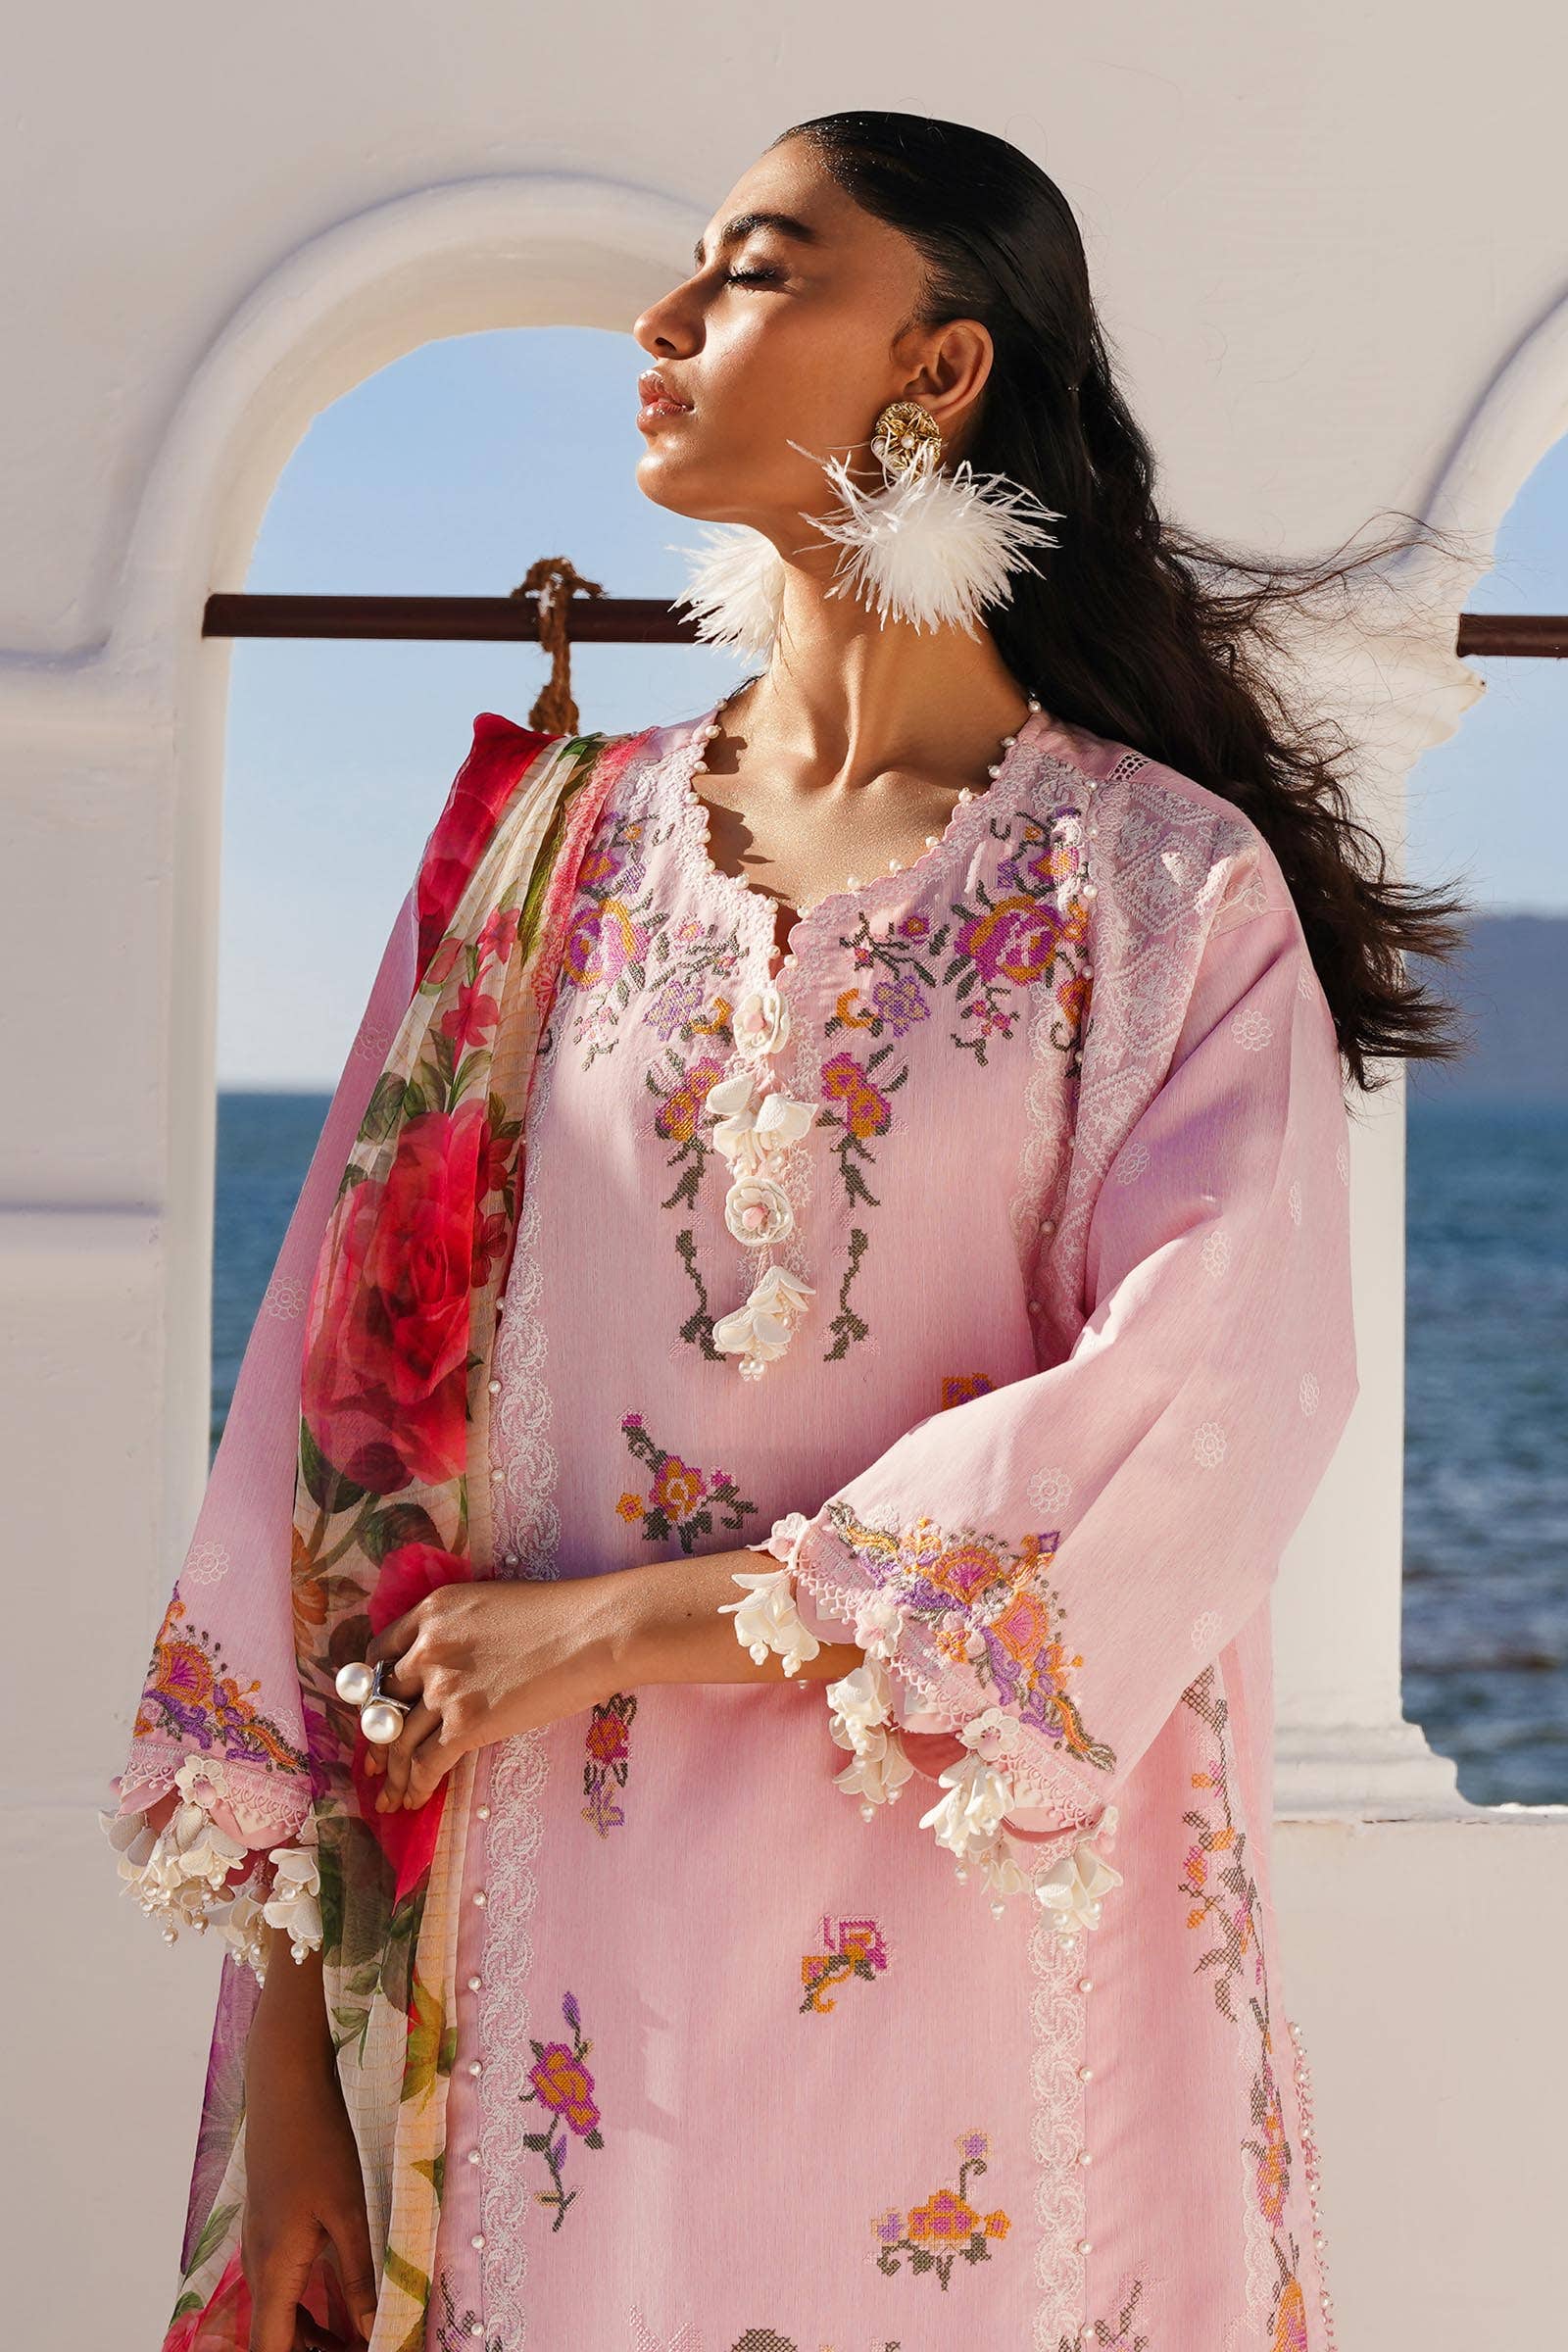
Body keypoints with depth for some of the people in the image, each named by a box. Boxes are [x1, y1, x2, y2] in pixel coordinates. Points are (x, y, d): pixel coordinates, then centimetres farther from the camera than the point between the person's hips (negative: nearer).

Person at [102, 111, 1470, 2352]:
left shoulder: (1169, 888, -2)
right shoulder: (553, 844, 7)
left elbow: (1219, 1410, -16)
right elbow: (348, 1391, 2)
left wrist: (631, 1616, -16)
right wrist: (285, 2041, -3)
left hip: (952, 1983, -2)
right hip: (546, 1983, 3)